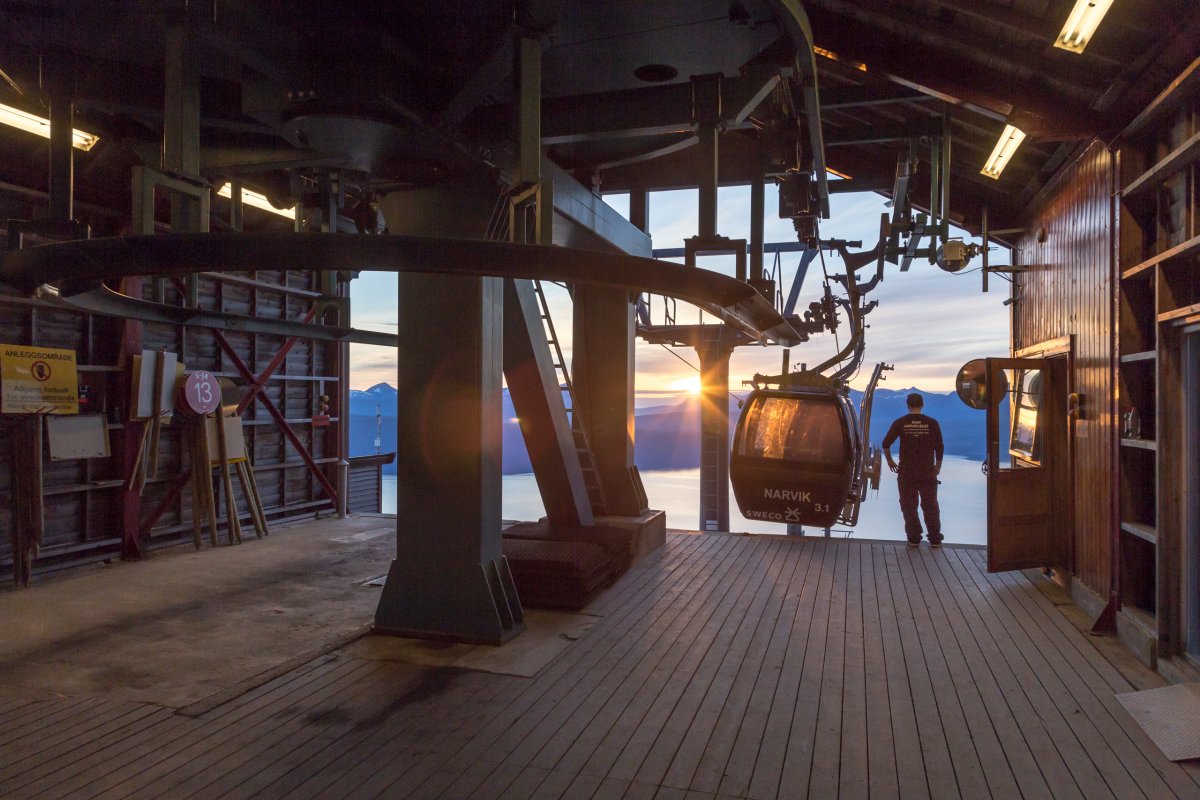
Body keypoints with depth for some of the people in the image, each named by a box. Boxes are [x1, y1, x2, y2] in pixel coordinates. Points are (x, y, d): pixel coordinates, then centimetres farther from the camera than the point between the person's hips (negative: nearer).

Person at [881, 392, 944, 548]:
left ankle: (914, 538, 9)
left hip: (906, 472, 0)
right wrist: (938, 465, 17)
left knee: (909, 506, 8)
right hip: (927, 472, 1)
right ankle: (935, 539, 11)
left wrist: (890, 460, 13)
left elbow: (886, 444, -3)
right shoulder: (932, 423, -2)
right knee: (930, 505, 9)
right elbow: (939, 447, 2)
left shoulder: (900, 423, -3)